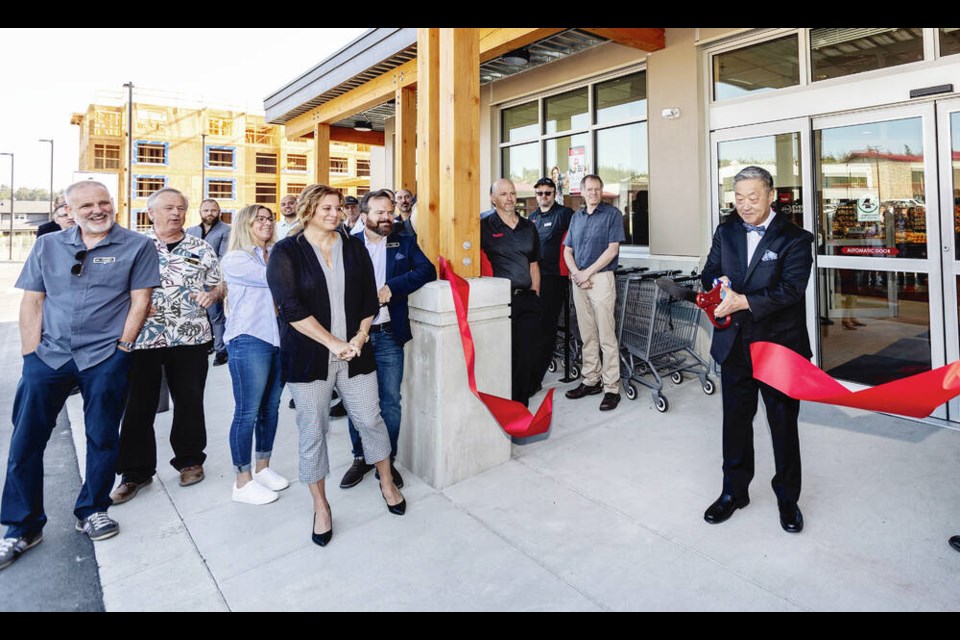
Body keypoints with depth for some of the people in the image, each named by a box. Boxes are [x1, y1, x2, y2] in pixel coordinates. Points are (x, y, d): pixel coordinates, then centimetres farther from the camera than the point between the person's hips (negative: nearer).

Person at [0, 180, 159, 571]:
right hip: (48, 355, 3)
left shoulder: (136, 246, -1)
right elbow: (32, 300, 8)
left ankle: (92, 511, 27)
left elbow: (140, 300, -4)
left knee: (102, 438, 8)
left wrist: (122, 347, -9)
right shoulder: (47, 246, 10)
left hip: (105, 358, -3)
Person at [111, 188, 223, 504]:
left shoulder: (201, 247, 8)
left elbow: (220, 285, 12)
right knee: (138, 405, 5)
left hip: (191, 336, 1)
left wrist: (212, 294, -10)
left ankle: (190, 460, 28)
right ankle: (135, 472, 21)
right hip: (142, 337, -1)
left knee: (189, 401, 10)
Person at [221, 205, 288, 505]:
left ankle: (263, 468, 28)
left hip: (279, 336, 6)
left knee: (270, 407, 13)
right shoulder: (235, 260, -4)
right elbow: (271, 278, -17)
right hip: (249, 339, -6)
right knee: (247, 412, -1)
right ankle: (243, 482, 12)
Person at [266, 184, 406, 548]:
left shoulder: (354, 247, 8)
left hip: (354, 352, 3)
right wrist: (333, 343, -18)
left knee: (371, 419, 10)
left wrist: (359, 336, -7)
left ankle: (387, 484, 33)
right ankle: (320, 507, 25)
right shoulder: (287, 252, -3)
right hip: (308, 357, -2)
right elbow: (290, 307, -14)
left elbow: (369, 298, 7)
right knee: (313, 432, 7)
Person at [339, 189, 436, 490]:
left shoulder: (405, 243, 7)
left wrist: (391, 287, -17)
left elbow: (428, 270, -7)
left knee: (390, 401, 6)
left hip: (389, 335, 1)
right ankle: (361, 457, 29)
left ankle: (387, 460, 22)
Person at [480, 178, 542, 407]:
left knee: (528, 356, 6)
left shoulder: (529, 227, 16)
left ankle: (521, 407, 18)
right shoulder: (484, 227, 1)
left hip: (527, 300, 5)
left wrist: (535, 295, 13)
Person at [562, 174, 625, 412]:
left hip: (601, 278, -5)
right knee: (587, 336, 10)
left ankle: (611, 388, -1)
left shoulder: (612, 214, 0)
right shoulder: (576, 217, 16)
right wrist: (576, 273, -6)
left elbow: (612, 249, -9)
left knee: (606, 337, -5)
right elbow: (567, 251, 12)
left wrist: (587, 273, -11)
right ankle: (591, 381, 19)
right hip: (578, 281, 5)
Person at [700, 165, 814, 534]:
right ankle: (734, 492, 30)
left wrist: (744, 302, -27)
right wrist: (718, 282, -12)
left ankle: (787, 498, 30)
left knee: (784, 424, 10)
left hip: (779, 345, -3)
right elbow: (709, 272, 10)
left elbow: (790, 290, -18)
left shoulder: (794, 238, -7)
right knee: (735, 420, 13)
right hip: (734, 345, 4)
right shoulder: (726, 232, 8)